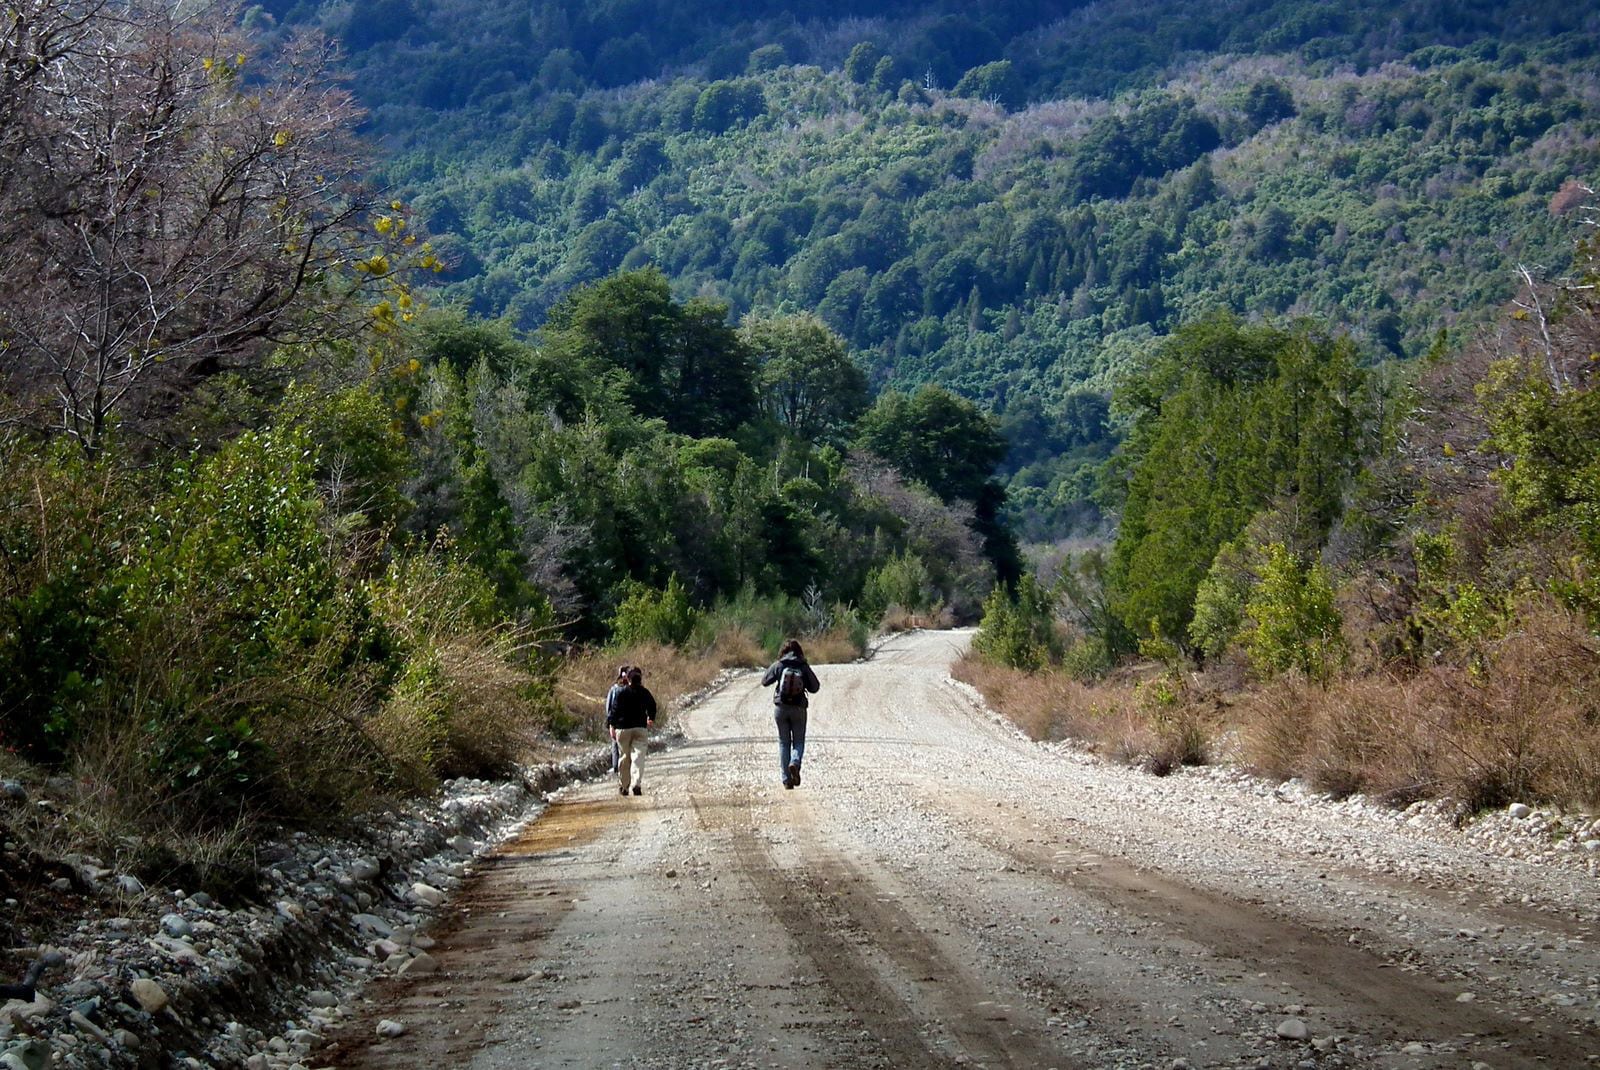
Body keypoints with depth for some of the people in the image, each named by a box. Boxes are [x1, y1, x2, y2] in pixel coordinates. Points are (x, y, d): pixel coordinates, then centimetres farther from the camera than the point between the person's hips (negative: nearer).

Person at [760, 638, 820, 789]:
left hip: (781, 708, 1)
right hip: (798, 709, 0)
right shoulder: (804, 667, -5)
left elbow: (764, 681, 4)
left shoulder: (778, 665, -5)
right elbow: (815, 688, -2)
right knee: (799, 741, 12)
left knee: (784, 742, 10)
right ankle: (795, 763, -20)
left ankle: (787, 779, 5)